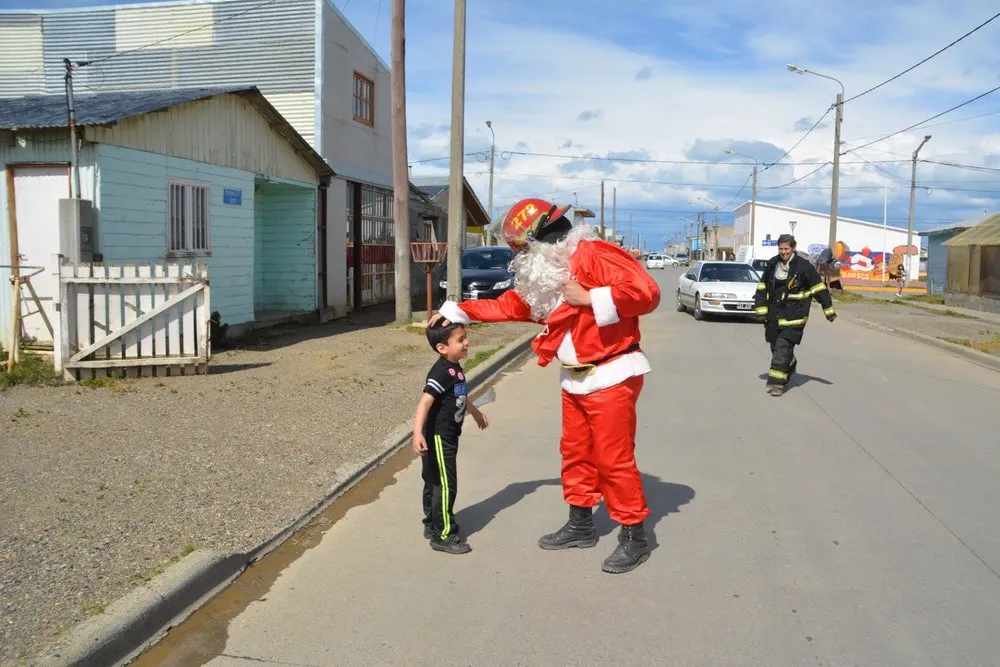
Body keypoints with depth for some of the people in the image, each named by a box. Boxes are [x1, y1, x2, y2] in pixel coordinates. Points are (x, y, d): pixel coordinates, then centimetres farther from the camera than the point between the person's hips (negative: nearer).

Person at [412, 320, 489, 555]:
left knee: (435, 483, 19)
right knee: (445, 485, -4)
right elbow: (425, 402, -33)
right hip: (437, 437, -10)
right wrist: (417, 432, -44)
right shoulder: (441, 372, -23)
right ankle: (443, 536, 5)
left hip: (448, 436, 10)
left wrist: (476, 413, 42)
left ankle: (433, 525, 32)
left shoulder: (454, 368, 7)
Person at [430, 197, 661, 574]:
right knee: (575, 453, 16)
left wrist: (590, 298, -24)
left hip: (611, 376, -9)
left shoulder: (594, 256, -19)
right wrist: (456, 311, 12)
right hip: (575, 380, 9)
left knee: (614, 459, -3)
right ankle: (581, 525, 31)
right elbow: (509, 305, 16)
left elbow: (646, 292, -25)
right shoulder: (543, 275, 9)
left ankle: (634, 536, 12)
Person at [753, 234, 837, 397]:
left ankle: (777, 382, -10)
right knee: (775, 346, 13)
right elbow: (762, 287, 13)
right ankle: (790, 367, 42)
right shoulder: (772, 264, 5)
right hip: (774, 313, 6)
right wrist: (761, 308, 7)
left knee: (783, 347, -14)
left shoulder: (803, 266, -9)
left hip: (793, 314, -5)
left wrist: (829, 309, -1)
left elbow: (819, 288, -4)